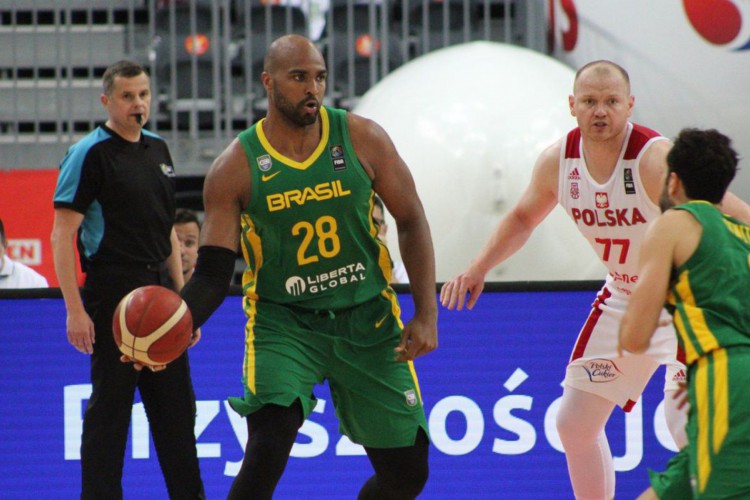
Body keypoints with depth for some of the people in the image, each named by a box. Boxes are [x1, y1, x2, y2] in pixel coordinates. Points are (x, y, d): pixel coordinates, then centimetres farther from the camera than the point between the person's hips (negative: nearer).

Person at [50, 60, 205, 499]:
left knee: (176, 407, 10)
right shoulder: (90, 154, -8)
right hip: (113, 294, -7)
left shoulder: (158, 150, 14)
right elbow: (62, 236, -11)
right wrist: (75, 309, -18)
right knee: (109, 408, -4)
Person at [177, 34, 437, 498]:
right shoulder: (236, 168, -10)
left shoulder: (362, 138, -6)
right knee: (268, 447, -26)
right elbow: (214, 273, -8)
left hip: (368, 320, 3)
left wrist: (427, 314, -7)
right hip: (283, 321, -3)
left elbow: (411, 222, 2)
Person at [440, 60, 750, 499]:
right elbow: (523, 218, 12)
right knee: (575, 423, 8)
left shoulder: (657, 159, -28)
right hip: (623, 299, 7)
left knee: (687, 429, -20)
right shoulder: (559, 160, -8)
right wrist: (479, 269, 1)